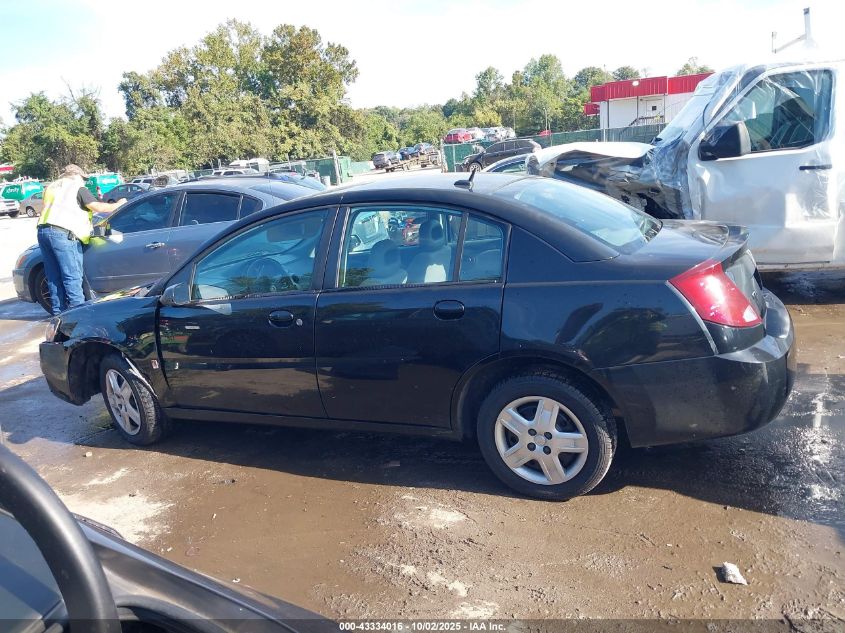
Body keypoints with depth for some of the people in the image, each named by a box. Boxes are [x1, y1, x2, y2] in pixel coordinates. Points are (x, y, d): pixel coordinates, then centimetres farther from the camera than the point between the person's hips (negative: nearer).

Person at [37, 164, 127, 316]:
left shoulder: (51, 187, 26)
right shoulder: (78, 188, 5)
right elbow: (98, 207, -5)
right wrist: (118, 204, 9)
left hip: (43, 231, 7)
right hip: (63, 234, -7)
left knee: (53, 278, 10)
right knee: (73, 278, -7)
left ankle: (58, 313, 13)